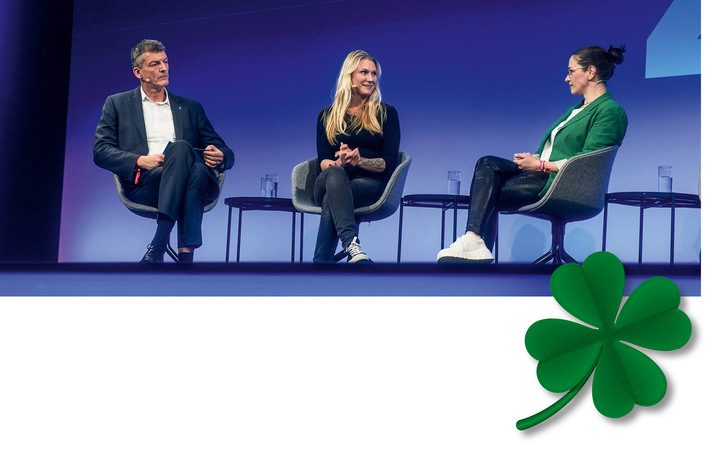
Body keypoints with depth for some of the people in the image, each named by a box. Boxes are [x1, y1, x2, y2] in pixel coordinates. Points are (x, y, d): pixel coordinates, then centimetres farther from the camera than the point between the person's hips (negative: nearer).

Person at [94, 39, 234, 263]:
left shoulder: (191, 108, 27)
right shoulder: (117, 104, 21)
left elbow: (227, 153, 22)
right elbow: (100, 152, 10)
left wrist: (220, 157, -5)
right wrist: (140, 161, -8)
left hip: (197, 185, 2)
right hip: (142, 183, -2)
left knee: (199, 169, -36)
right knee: (181, 147, -34)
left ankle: (158, 244, -44)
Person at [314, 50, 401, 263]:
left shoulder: (386, 113, 15)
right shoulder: (327, 116, 19)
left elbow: (390, 162, 4)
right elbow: (323, 160, 7)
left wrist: (360, 161, -17)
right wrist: (338, 163, -19)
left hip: (370, 184, -1)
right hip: (330, 180, 1)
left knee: (331, 199, -36)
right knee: (334, 174, -38)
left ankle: (321, 262, -52)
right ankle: (352, 245, -59)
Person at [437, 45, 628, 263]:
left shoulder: (611, 111, -6)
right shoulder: (576, 109, 26)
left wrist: (540, 165, -15)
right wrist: (533, 158, 2)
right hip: (544, 174, 10)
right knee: (487, 164, -12)